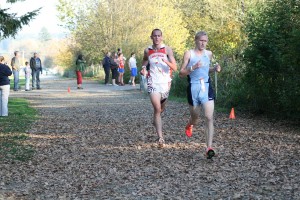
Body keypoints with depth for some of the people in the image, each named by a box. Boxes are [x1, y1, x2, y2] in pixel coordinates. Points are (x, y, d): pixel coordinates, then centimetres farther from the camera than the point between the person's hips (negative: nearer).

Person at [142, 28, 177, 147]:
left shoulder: (167, 49, -4)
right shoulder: (147, 50, 2)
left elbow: (175, 68, -9)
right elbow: (144, 61, 25)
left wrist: (167, 62, -29)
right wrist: (143, 68, 3)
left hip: (165, 82, 1)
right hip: (153, 83, -1)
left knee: (162, 108, 20)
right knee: (157, 109, -15)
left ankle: (156, 120, 55)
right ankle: (160, 137, -18)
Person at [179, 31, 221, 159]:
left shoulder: (209, 54, 10)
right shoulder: (189, 54, -2)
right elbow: (181, 74, -4)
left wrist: (215, 69, 6)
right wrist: (193, 68, -20)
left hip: (207, 87, 2)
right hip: (194, 88, -2)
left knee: (209, 117, -12)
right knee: (195, 117, 15)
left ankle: (209, 148, -13)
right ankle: (189, 125, 53)